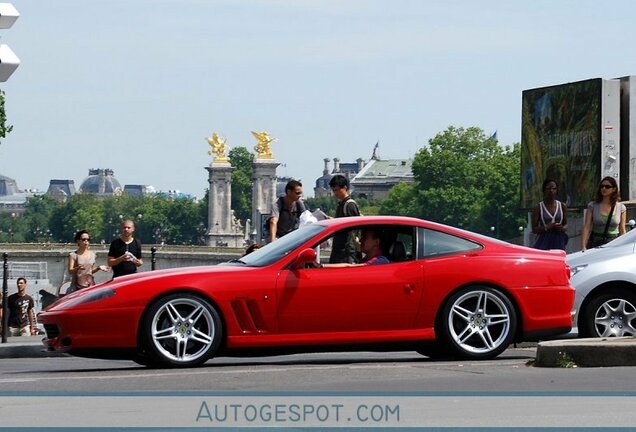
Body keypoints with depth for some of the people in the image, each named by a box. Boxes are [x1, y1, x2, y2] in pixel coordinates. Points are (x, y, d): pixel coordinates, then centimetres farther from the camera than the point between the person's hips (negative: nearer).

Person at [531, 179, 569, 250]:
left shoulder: (562, 206, 9)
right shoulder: (538, 208, 1)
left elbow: (566, 224, 17)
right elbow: (534, 229, 1)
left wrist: (563, 228, -8)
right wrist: (546, 227, -18)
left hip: (558, 242, 3)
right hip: (544, 242, -3)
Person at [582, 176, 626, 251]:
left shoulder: (620, 208, 4)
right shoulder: (592, 206, 2)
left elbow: (622, 231, 10)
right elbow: (586, 228, -3)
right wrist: (583, 247, -13)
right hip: (595, 243, 0)